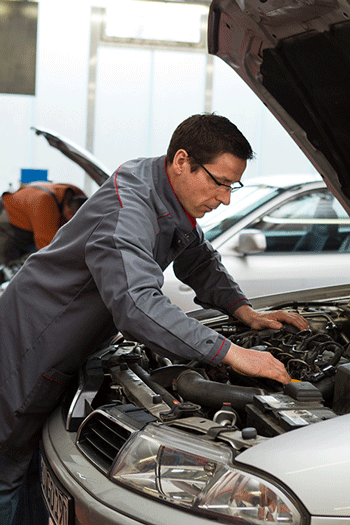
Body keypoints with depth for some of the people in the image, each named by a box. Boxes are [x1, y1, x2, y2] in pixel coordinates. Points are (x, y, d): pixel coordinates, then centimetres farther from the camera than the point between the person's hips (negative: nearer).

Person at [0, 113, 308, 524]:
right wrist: (232, 353, -43)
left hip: (70, 355, 9)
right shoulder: (127, 206, -30)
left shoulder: (176, 202, 0)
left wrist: (246, 312, 0)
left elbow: (200, 263, 17)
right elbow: (136, 305, -44)